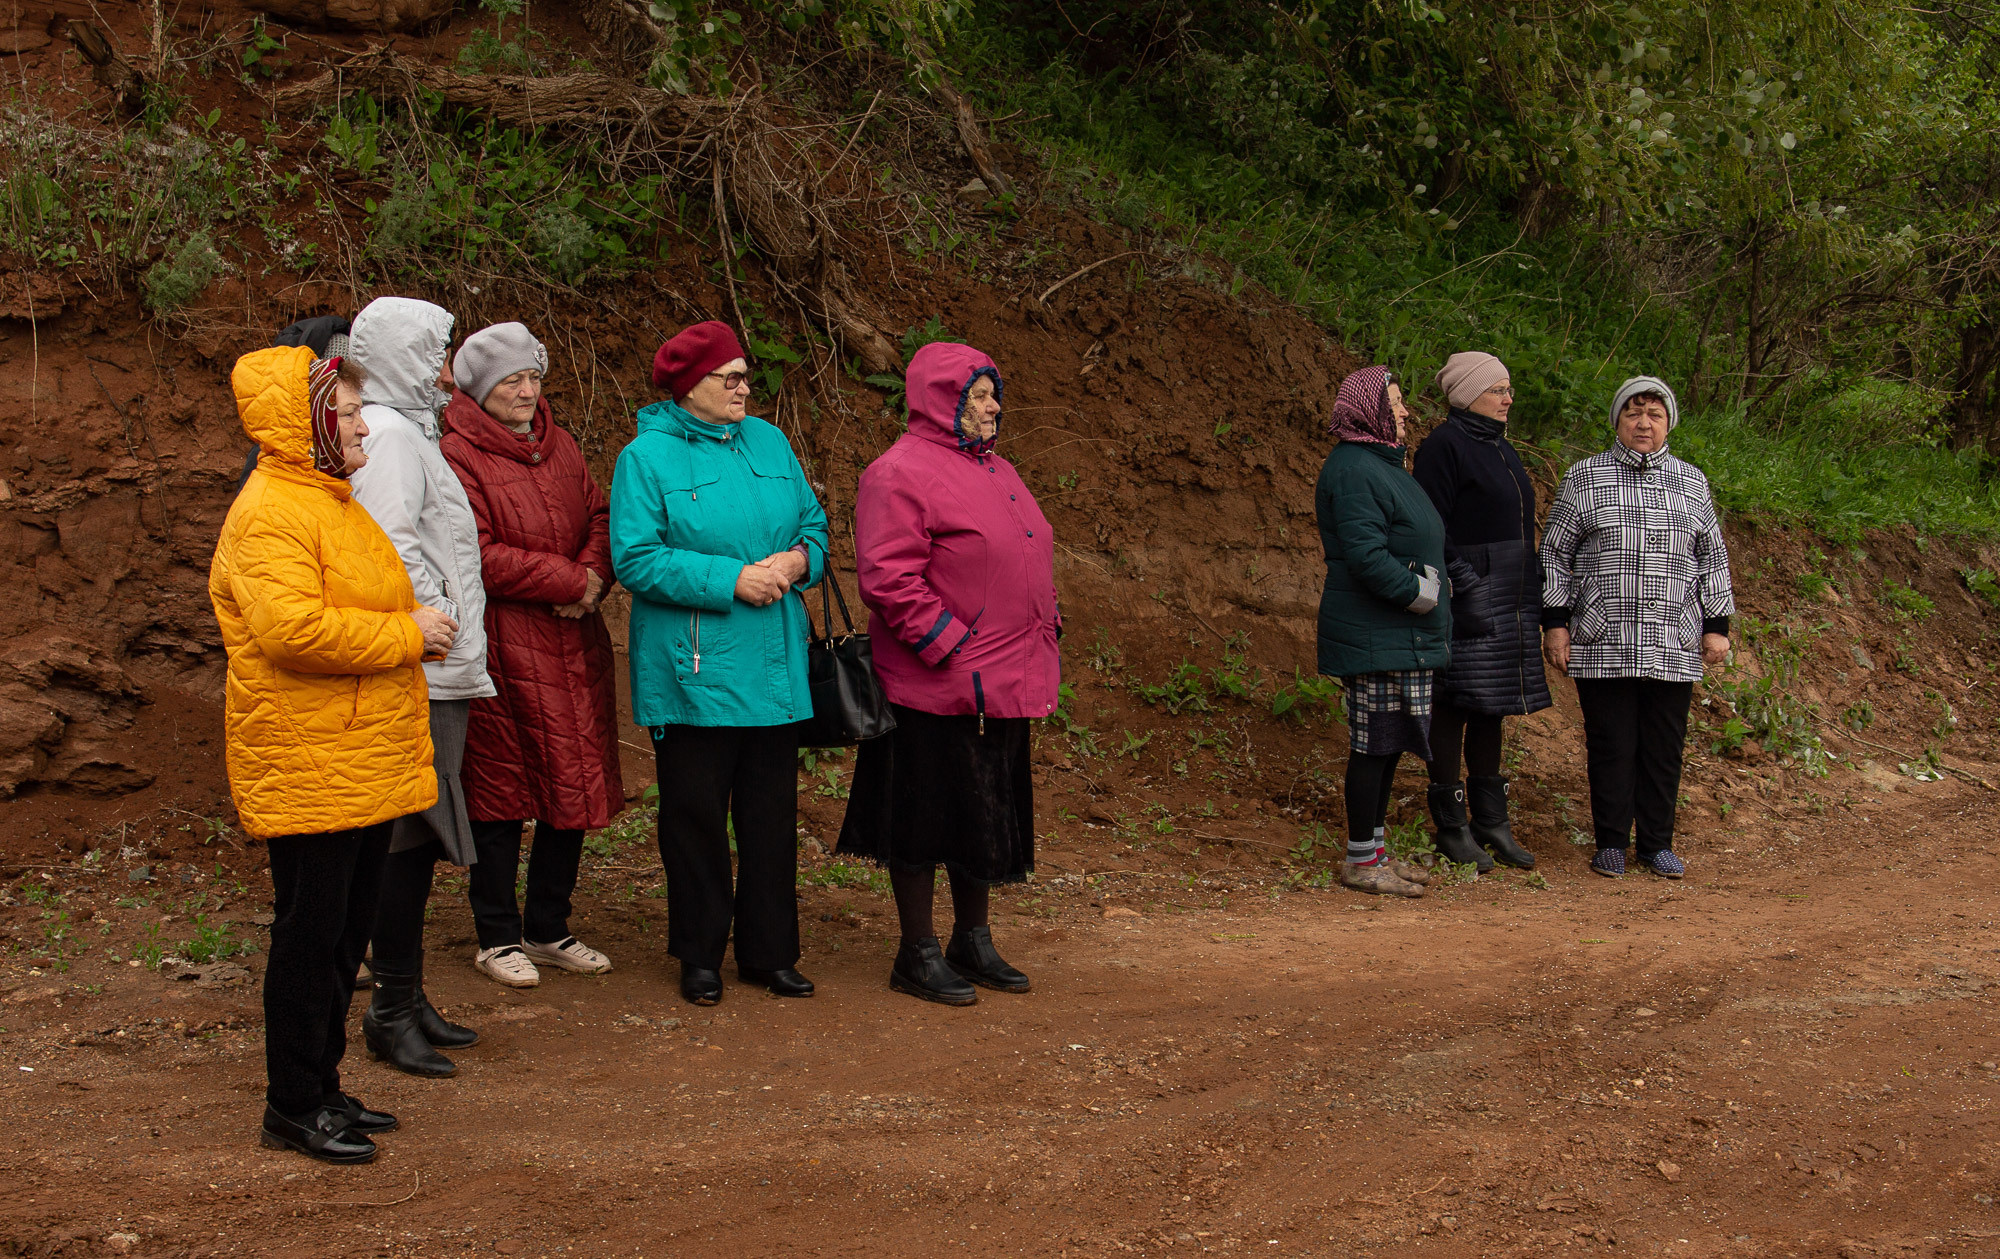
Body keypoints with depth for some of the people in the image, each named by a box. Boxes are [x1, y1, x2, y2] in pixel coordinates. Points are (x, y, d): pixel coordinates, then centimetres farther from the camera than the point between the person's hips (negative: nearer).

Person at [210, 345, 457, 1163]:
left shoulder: (330, 501, 18)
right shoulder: (270, 514, -16)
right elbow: (292, 629, -28)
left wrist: (415, 627, 9)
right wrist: (405, 634, -19)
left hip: (363, 761, 10)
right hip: (307, 766, -10)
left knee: (345, 932, 15)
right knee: (312, 934, -2)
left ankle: (322, 1088, 26)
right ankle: (293, 1107, 8)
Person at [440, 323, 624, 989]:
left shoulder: (559, 445, 15)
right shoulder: (459, 457, -8)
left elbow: (600, 516, 15)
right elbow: (477, 556, -16)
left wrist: (594, 574, -7)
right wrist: (568, 579, -15)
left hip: (573, 645, 7)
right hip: (501, 648, -7)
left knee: (575, 786, 10)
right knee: (501, 790, 2)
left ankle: (550, 930, 24)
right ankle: (498, 938, 15)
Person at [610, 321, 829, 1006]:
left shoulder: (769, 442, 11)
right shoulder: (647, 457, -6)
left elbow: (812, 522, 16)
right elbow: (636, 559, -13)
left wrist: (799, 559, -7)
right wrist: (731, 580, -18)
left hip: (774, 668, 5)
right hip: (691, 672, -5)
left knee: (772, 813, 9)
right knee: (696, 817, 5)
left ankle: (770, 951, 20)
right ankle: (699, 955, 18)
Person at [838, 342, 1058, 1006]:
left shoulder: (995, 471, 16)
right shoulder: (900, 474, -13)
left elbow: (1028, 566, 25)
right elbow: (889, 579, -20)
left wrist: (1046, 638, 15)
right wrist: (953, 652, -21)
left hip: (1003, 686, 9)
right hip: (935, 689, -9)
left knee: (987, 813, 16)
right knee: (927, 816, 2)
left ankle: (973, 942, 29)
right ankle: (918, 953, 14)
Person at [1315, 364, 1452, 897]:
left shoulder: (1381, 464, 19)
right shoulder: (1354, 470, -15)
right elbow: (1365, 554, -24)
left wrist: (1431, 584, 11)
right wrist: (1417, 591, -16)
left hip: (1401, 637, 10)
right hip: (1376, 638, -10)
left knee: (1388, 743, 14)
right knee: (1375, 743, -5)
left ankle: (1374, 849, 22)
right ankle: (1361, 860, 2)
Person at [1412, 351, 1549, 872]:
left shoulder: (1501, 448, 16)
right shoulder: (1443, 447, -10)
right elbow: (1433, 530, -14)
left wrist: (1534, 596, 17)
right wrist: (1454, 593, -20)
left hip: (1509, 602, 8)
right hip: (1467, 599, -8)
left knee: (1492, 709, 12)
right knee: (1454, 705, -2)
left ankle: (1491, 819, 19)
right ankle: (1450, 826, 6)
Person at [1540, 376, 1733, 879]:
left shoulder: (1691, 482, 13)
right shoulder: (1583, 478, 6)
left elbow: (1713, 558, 17)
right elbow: (1555, 554, 6)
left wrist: (1717, 625, 11)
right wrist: (1554, 622, 0)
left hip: (1674, 647, 2)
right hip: (1602, 644, -2)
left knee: (1665, 747, 5)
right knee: (1610, 746, 0)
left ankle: (1657, 844, 17)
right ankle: (1610, 843, 12)